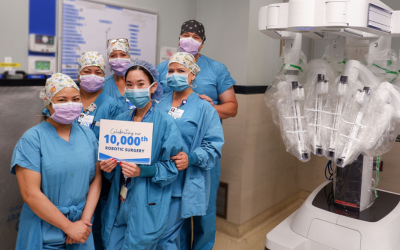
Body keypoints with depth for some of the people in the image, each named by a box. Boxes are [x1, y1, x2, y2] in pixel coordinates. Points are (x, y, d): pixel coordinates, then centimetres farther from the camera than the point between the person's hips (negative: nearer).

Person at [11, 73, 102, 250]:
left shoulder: (88, 135, 2)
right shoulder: (32, 139, -11)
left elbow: (96, 178, 1)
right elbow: (30, 194, -15)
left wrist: (85, 220, -9)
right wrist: (69, 226, -14)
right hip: (45, 235, -3)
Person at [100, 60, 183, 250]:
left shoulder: (165, 123, -10)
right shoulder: (121, 120, 6)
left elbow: (171, 168, -10)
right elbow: (112, 156, 14)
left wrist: (143, 171, -23)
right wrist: (107, 166, -7)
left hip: (147, 206, -5)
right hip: (118, 202, 5)